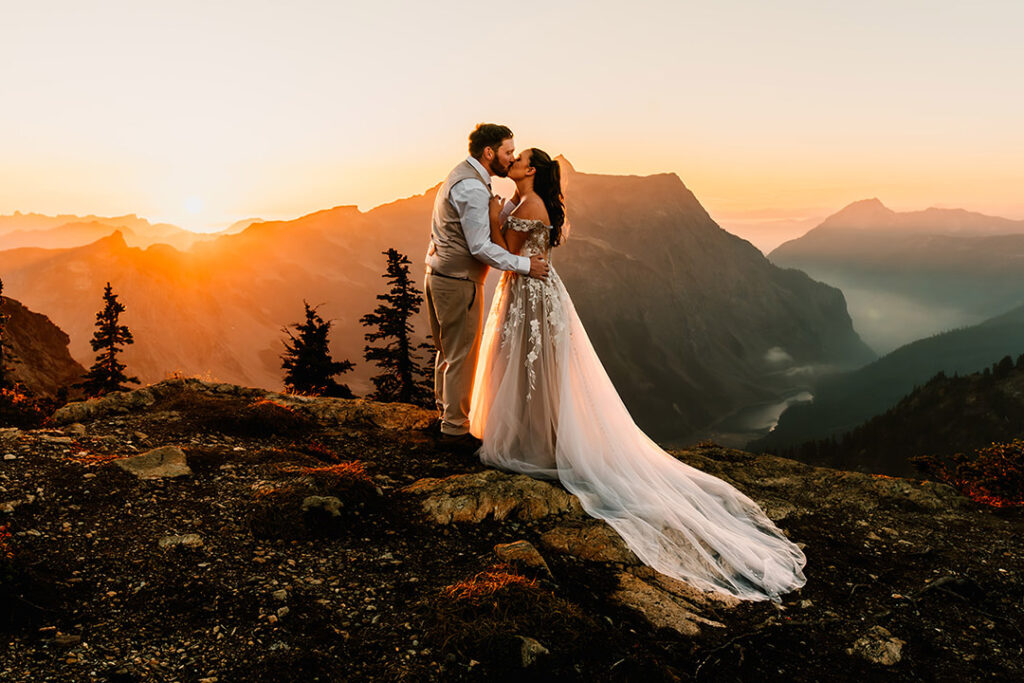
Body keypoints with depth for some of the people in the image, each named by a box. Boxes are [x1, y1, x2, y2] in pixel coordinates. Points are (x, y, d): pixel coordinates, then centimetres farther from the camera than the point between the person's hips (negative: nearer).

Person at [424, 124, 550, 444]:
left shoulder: (462, 175, 14)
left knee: (448, 351, 21)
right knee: (462, 355, 1)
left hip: (439, 276, 10)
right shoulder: (473, 188, -19)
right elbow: (480, 247, -22)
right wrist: (525, 265, -17)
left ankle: (445, 411, 35)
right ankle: (455, 427, 13)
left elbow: (489, 221, 15)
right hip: (459, 282, -10)